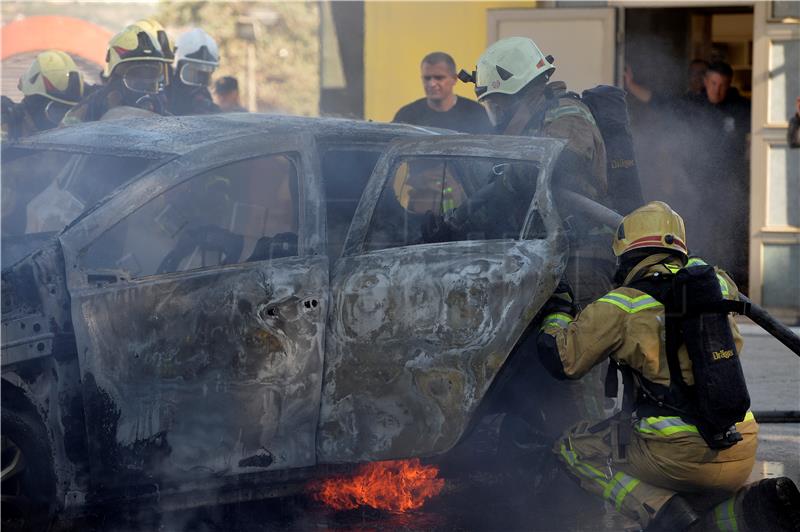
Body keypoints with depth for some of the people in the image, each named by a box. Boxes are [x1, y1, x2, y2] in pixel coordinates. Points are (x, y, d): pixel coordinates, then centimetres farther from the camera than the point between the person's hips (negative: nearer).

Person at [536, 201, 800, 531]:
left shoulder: (620, 308, -4)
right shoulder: (717, 284, 10)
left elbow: (561, 360, 2)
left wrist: (557, 310, 21)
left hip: (677, 456, -5)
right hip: (741, 460, 5)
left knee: (573, 449, 15)